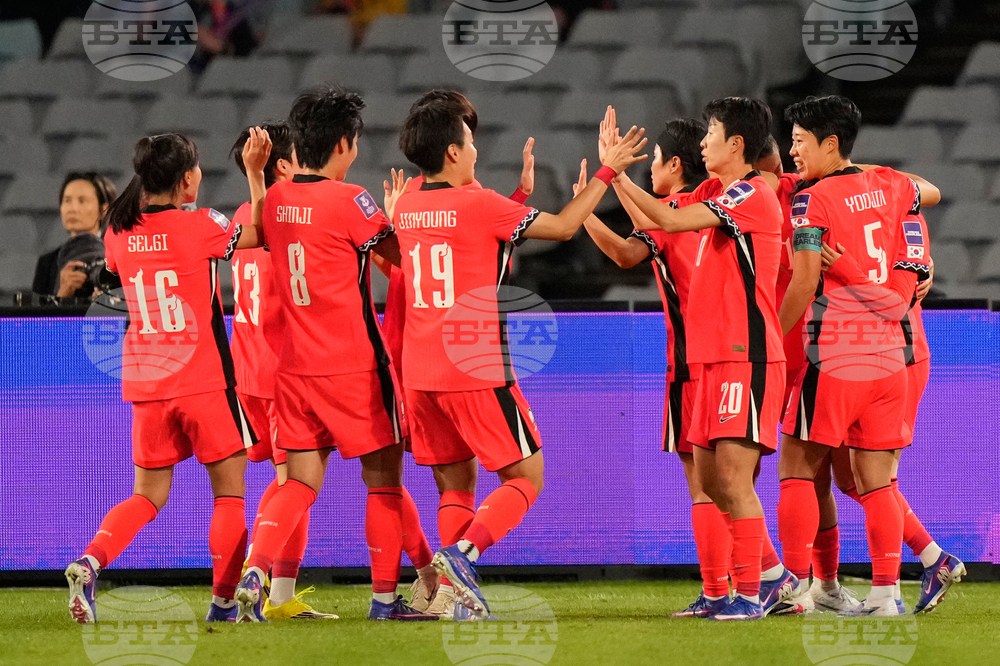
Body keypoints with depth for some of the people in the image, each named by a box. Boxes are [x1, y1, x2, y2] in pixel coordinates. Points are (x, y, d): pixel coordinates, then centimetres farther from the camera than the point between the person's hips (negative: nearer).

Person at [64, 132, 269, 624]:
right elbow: (257, 233, 3)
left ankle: (91, 560, -11)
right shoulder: (198, 226, -11)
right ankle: (224, 600, 6)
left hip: (143, 381, 5)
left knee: (148, 495, 13)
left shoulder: (119, 233, 3)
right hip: (204, 380, -5)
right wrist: (255, 173, 10)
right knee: (229, 492, 8)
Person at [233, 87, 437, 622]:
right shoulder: (349, 201, -14)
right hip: (353, 366, -6)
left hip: (294, 367, 6)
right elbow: (400, 254, -5)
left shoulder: (276, 200, 5)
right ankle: (384, 597, 8)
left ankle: (255, 569, -11)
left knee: (301, 482, 9)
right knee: (384, 477, 6)